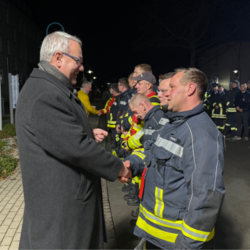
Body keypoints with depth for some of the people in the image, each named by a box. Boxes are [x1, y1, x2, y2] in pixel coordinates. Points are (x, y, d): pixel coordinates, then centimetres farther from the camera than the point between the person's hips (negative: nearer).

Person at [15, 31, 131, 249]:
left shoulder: (51, 88, 11)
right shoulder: (45, 95, -25)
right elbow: (76, 147, -27)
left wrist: (89, 134, 6)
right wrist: (118, 168, -15)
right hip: (59, 202, -10)